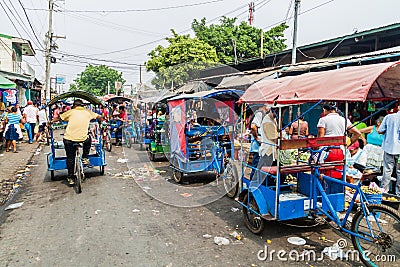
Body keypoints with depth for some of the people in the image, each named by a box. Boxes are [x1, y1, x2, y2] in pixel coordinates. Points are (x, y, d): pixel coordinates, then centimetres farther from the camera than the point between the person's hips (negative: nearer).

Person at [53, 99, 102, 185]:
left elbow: (58, 118, 8)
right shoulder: (88, 112, 8)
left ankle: (70, 178, 21)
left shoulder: (71, 112, 5)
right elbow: (99, 117, 18)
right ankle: (85, 158, 27)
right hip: (83, 138, 0)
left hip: (69, 139, 0)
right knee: (88, 139, 36)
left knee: (70, 158, 16)